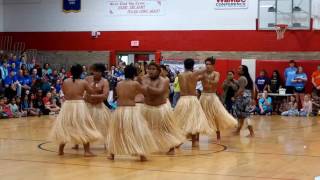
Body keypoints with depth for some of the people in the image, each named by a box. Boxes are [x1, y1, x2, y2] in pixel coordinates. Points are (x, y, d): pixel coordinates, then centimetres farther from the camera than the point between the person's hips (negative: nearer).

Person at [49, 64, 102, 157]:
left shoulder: (65, 82, 1)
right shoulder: (83, 82, -4)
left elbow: (64, 92, 11)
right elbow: (92, 92, 5)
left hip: (67, 105, 2)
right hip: (79, 106, -2)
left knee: (64, 127, 15)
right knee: (84, 128, 6)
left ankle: (61, 150, 21)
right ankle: (87, 151, 3)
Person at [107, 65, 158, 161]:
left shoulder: (119, 84, 5)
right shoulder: (135, 84, -6)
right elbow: (145, 90, 6)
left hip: (119, 110, 4)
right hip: (131, 110, -4)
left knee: (116, 132, 19)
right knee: (138, 132, 5)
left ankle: (112, 154, 22)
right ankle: (142, 155, 1)